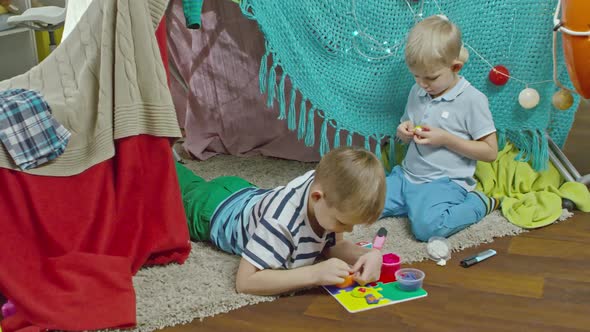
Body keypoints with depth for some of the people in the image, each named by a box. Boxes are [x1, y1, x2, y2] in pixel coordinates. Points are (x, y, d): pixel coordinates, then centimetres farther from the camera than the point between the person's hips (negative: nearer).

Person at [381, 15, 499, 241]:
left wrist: (446, 139, -18)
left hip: (445, 182, -7)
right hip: (407, 174, 7)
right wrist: (404, 131, -2)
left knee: (426, 227, -34)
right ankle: (419, 203, 8)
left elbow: (490, 152, -9)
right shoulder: (417, 92, 9)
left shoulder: (472, 100, -10)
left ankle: (479, 204, -6)